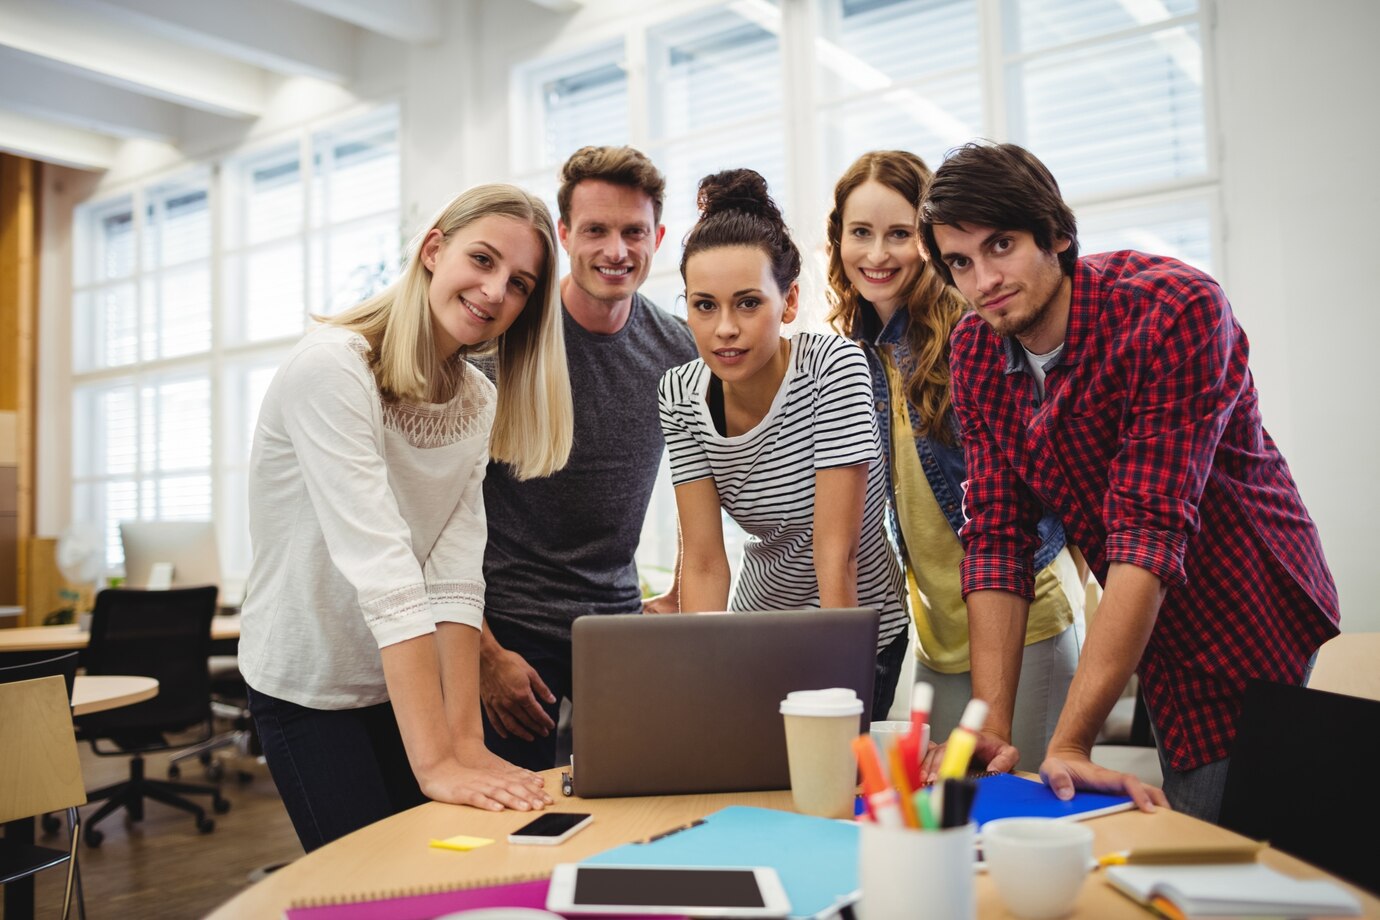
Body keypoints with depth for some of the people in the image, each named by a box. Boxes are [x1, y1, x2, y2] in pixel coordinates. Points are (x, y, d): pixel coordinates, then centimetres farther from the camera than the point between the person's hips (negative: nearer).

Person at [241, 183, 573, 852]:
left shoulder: (478, 403, -2)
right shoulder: (332, 368, -24)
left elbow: (456, 569, -12)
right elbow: (381, 566, -32)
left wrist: (466, 739, -21)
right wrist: (436, 761, -36)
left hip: (409, 681, 6)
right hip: (308, 689, -6)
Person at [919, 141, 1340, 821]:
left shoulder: (1176, 310, -26)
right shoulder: (974, 352, -6)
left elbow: (1149, 531, -31)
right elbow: (997, 538, -8)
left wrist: (1068, 745, -34)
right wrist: (992, 731, -17)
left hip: (1247, 625, -5)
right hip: (1154, 640, 5)